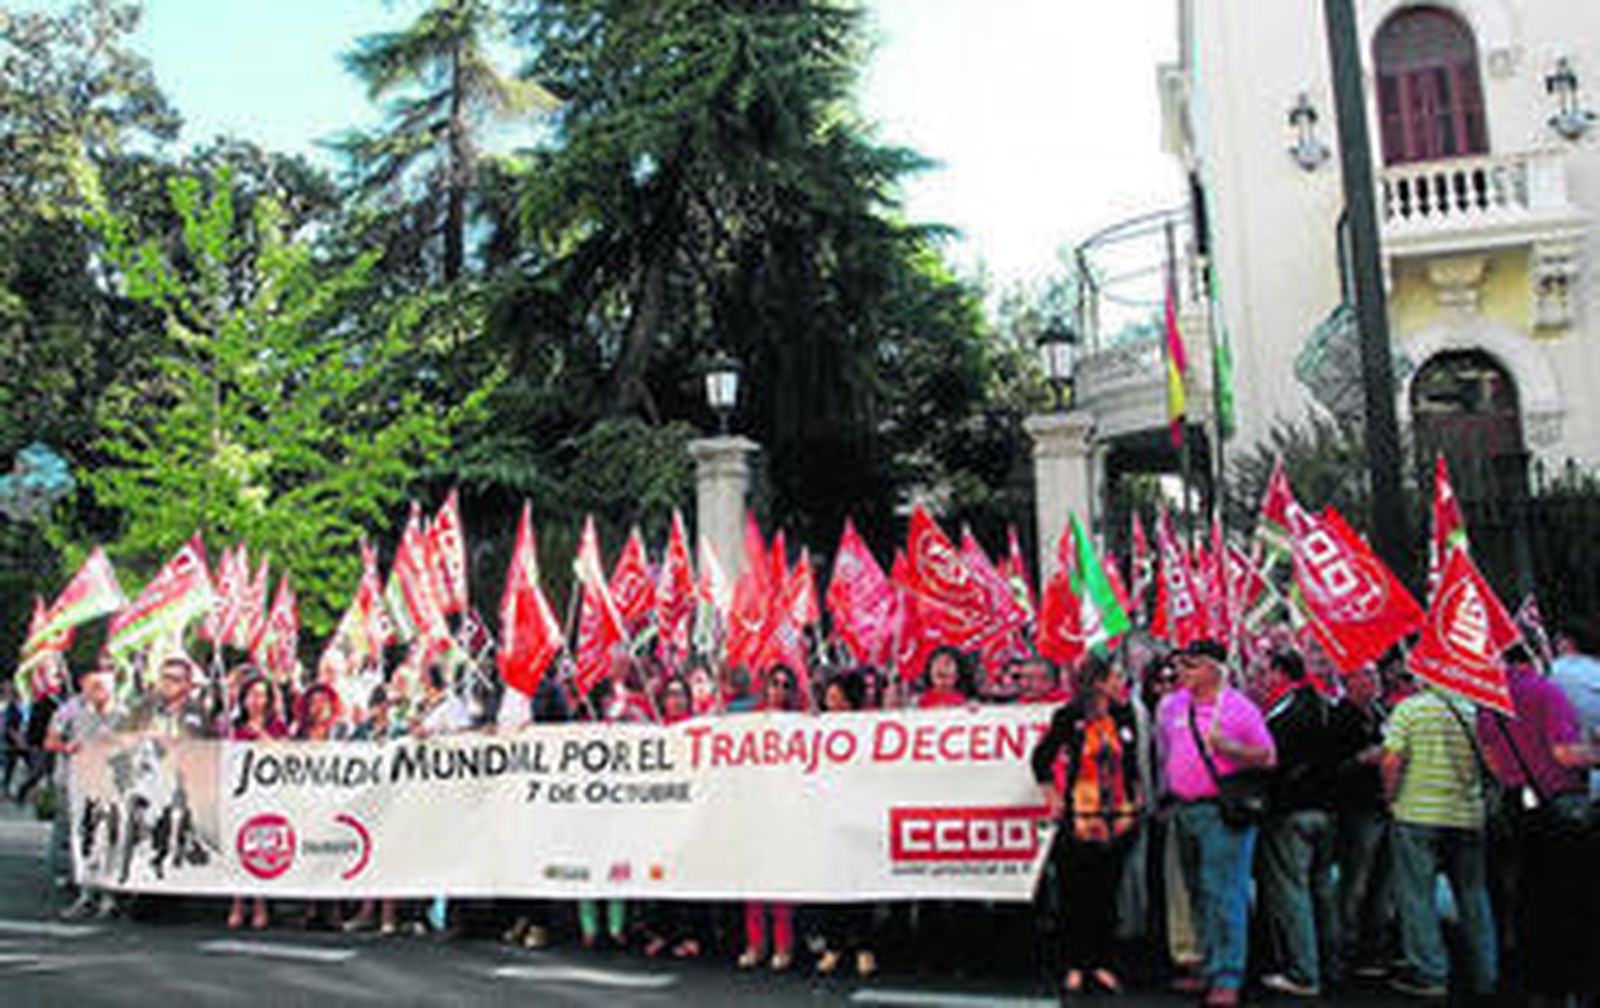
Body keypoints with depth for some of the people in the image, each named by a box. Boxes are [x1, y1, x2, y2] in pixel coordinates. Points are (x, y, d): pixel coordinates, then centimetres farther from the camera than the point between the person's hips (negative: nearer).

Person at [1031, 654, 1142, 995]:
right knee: (1078, 893, 2)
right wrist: (1053, 797, -1)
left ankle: (1101, 963, 19)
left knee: (1108, 893, 8)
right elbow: (1041, 758, 3)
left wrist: (1136, 795, 13)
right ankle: (1075, 967, 12)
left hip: (1119, 815, 4)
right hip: (1081, 816, -4)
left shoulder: (1124, 717, 6)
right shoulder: (1069, 718, -6)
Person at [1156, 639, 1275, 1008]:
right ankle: (1210, 968, 24)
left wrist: (1231, 748, -20)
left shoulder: (1240, 708, -5)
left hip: (1224, 811, -6)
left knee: (1223, 893, -9)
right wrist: (1166, 789, 15)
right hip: (1184, 810, 6)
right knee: (1199, 893, 13)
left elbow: (1267, 757, -5)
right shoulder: (1170, 706, 11)